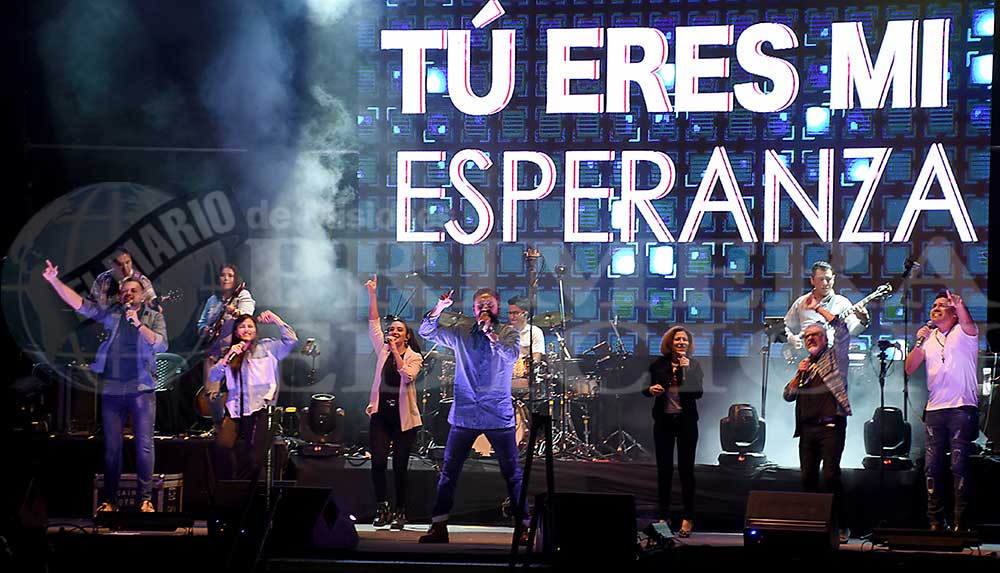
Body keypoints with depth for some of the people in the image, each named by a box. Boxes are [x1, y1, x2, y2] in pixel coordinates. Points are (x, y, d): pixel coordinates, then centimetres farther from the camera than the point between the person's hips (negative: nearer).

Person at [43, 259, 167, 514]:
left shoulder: (154, 317, 8)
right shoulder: (110, 313, 11)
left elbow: (161, 345, -6)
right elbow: (79, 304, 2)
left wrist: (139, 324, -16)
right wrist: (54, 281, -9)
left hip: (141, 388, -2)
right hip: (111, 388, 2)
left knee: (144, 445, -4)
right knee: (112, 446, 4)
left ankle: (145, 499, 2)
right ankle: (109, 500, 10)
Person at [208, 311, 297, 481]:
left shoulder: (267, 347, 10)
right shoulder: (230, 354, 19)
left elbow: (291, 340, -3)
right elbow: (213, 377, 8)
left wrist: (276, 320, -6)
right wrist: (227, 358, -5)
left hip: (259, 409, -2)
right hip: (235, 410, 2)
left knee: (253, 458, -8)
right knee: (222, 446, -22)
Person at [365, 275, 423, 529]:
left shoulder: (414, 357, 3)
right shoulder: (383, 350, 11)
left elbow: (408, 375, -16)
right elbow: (373, 324, 6)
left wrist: (396, 352, -17)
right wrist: (372, 295, 1)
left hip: (403, 416, -2)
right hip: (380, 413, 2)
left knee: (400, 466, -1)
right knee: (378, 462, -9)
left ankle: (400, 513, 8)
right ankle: (382, 508, 4)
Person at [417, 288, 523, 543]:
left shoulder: (508, 333, 3)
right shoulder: (461, 332, 9)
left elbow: (512, 354, -16)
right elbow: (427, 332, 4)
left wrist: (490, 333, -23)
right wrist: (438, 310, -12)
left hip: (499, 414, -2)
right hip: (465, 414, 2)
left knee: (512, 473, -2)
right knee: (449, 471, 2)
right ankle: (438, 526, 8)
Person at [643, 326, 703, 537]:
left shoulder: (694, 366, 0)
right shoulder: (659, 365, 3)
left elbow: (699, 393, -11)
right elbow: (645, 389, 9)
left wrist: (687, 370, -19)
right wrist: (651, 390, -13)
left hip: (686, 421, -2)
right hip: (663, 420, 2)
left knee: (686, 469, -2)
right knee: (664, 469, 5)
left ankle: (687, 519, 1)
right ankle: (663, 516, 11)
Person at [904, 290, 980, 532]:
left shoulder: (963, 333, 4)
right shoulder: (929, 337, 18)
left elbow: (968, 325, -21)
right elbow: (909, 369, 13)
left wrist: (960, 305, -42)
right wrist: (919, 344, -3)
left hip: (962, 409, -5)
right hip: (934, 410, 5)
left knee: (959, 465, -9)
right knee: (932, 466, 1)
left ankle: (960, 522, -8)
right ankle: (935, 522, 4)